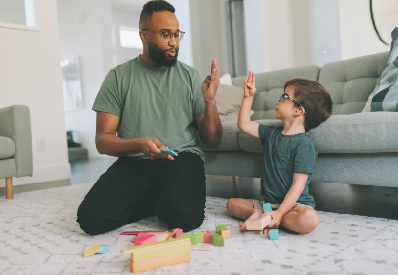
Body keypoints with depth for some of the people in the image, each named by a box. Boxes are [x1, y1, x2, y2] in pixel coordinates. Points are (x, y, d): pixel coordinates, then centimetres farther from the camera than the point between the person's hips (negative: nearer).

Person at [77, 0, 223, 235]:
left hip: (182, 159, -1)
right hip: (133, 162, 2)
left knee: (184, 216, -31)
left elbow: (213, 141, 5)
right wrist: (138, 144, -20)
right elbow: (103, 140, 0)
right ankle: (159, 201, 3)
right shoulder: (118, 77, 6)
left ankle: (169, 199, 5)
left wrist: (210, 101, -12)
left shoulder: (191, 77, 7)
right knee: (91, 217, -22)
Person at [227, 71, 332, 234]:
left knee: (309, 219, -36)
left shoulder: (304, 144, -17)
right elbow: (244, 125, 13)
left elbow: (298, 184, -21)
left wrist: (279, 213, -28)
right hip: (267, 201, 7)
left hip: (294, 203, -7)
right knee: (232, 203, 8)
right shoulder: (272, 134, 6)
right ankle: (258, 213, -16)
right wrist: (248, 96, 7)